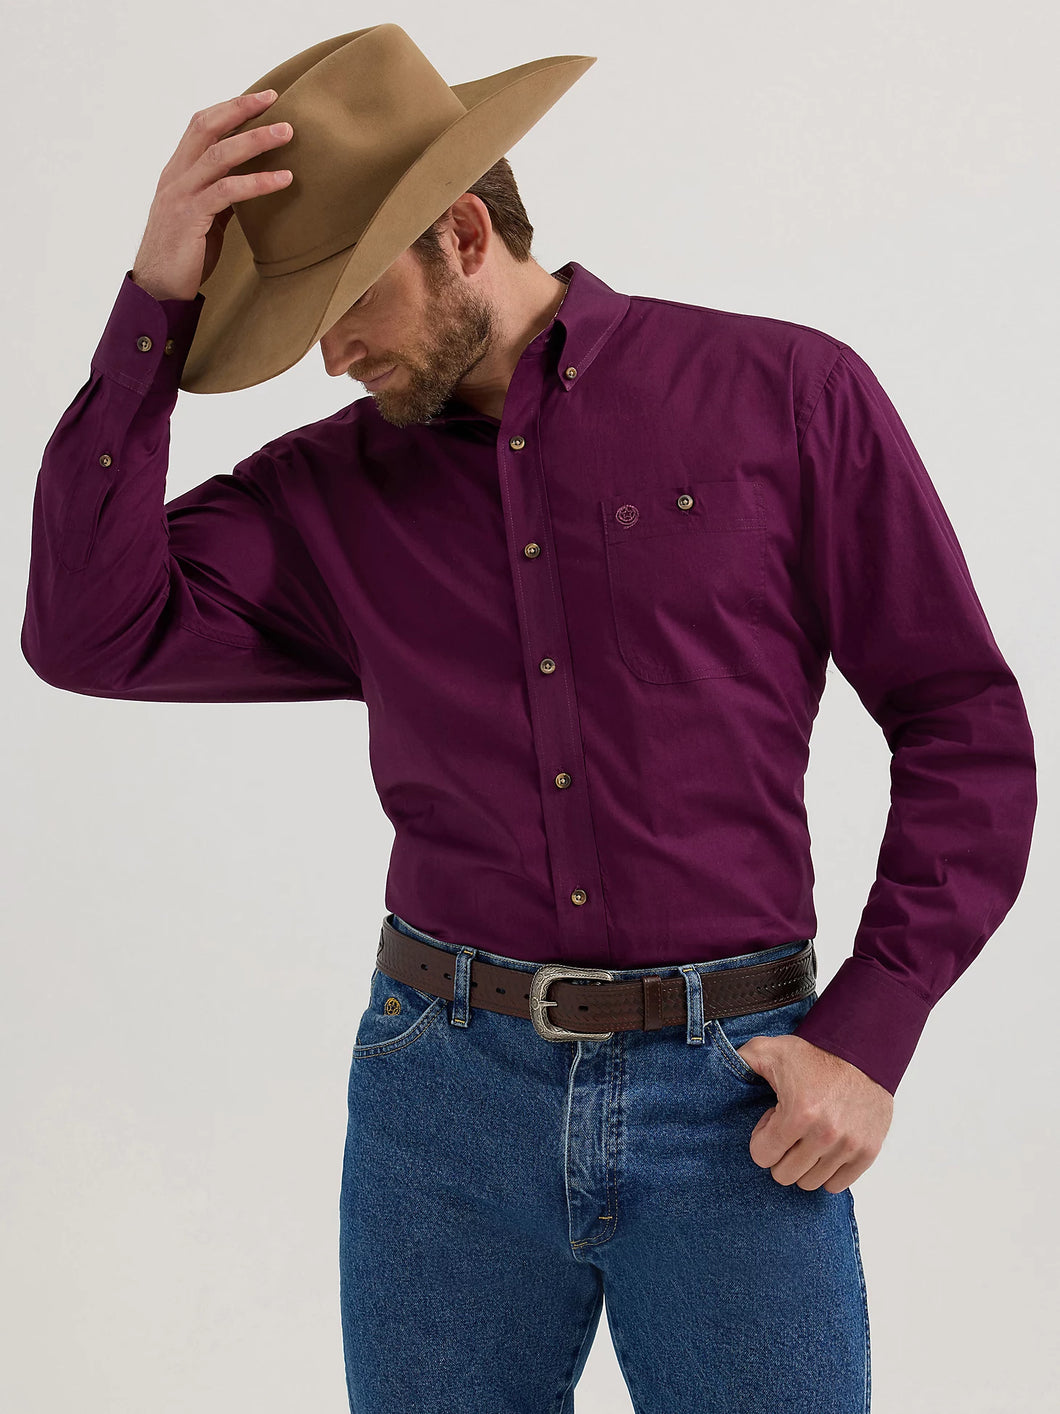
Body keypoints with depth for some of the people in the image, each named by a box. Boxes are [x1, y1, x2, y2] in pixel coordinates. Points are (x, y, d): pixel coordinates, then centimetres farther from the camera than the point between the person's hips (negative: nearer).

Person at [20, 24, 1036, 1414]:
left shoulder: (788, 396, -1)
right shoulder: (334, 489, 7)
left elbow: (967, 725, 0)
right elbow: (92, 632, -7)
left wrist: (868, 1038, -6)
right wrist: (159, 300, -9)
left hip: (735, 1095, -2)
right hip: (447, 1090, 3)